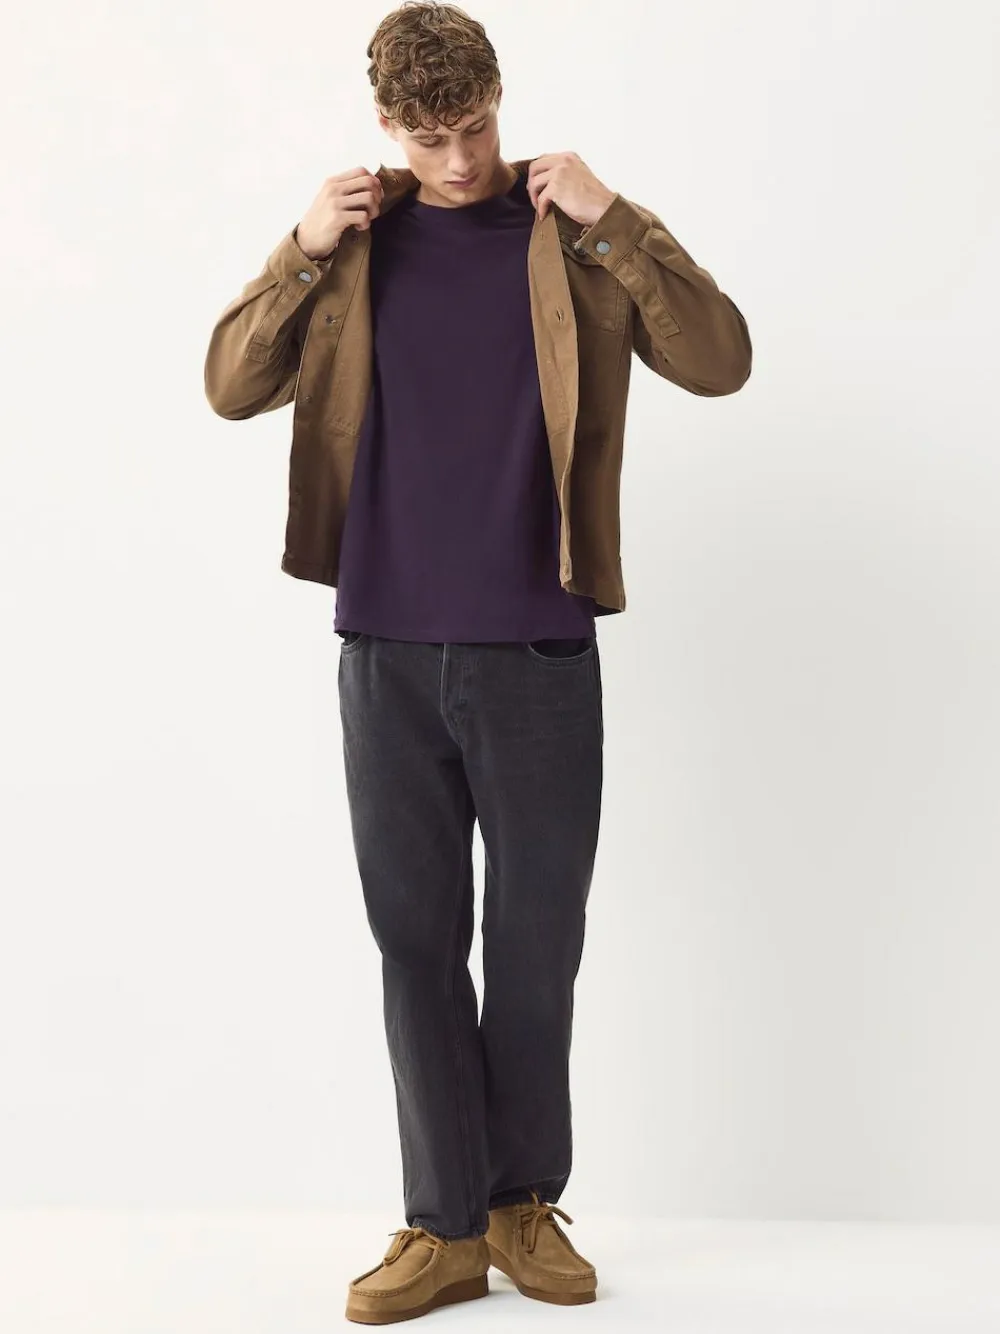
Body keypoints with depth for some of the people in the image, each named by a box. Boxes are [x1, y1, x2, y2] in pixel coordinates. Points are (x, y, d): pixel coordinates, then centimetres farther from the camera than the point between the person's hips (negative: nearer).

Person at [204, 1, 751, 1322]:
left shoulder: (579, 235, 2)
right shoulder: (354, 235, 8)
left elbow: (721, 362, -7)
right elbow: (232, 387, 5)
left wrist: (613, 223, -15)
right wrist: (305, 253, -8)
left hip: (538, 653, -1)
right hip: (388, 652, 1)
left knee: (538, 941, 8)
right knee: (417, 941, 6)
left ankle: (526, 1203, 27)